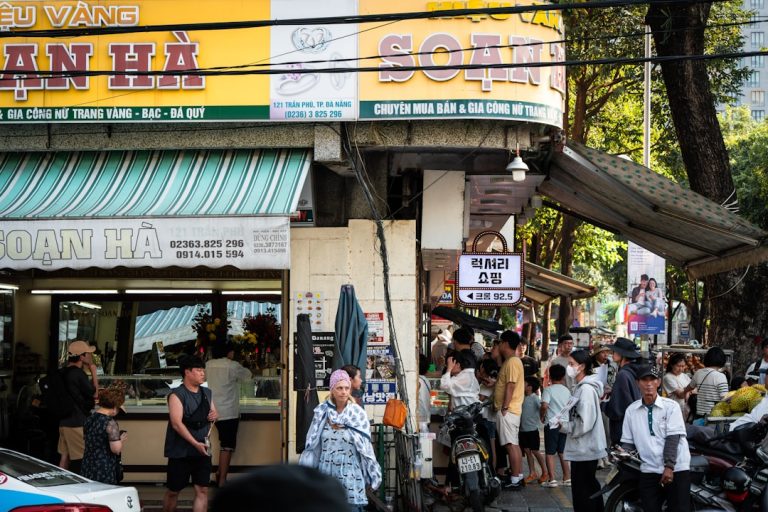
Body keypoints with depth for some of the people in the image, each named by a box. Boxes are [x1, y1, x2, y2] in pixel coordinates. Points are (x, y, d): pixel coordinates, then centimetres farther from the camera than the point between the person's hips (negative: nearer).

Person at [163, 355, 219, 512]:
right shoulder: (177, 395, -11)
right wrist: (195, 443, -26)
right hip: (180, 451, -5)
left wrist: (215, 415, -2)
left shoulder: (207, 393, 10)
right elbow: (176, 423, -19)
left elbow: (213, 414, 24)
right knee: (173, 491, 7)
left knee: (202, 490, -2)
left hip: (202, 451, 5)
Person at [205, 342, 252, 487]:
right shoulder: (233, 366, -11)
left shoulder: (208, 365, 5)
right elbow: (249, 376, 3)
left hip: (214, 411, 7)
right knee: (227, 446, -3)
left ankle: (219, 474, 17)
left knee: (224, 443, 18)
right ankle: (222, 481, -5)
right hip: (229, 412, -7)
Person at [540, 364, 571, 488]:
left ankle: (552, 480, -5)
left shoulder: (548, 390, -9)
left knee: (550, 453, -1)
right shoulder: (566, 390, 8)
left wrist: (542, 416, -5)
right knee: (562, 452, 13)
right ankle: (567, 478, 15)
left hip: (552, 424, -5)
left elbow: (544, 406, -21)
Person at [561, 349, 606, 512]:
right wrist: (564, 423, 6)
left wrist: (564, 425, -12)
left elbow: (584, 423, -23)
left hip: (584, 450, -10)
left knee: (582, 492, -4)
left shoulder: (587, 389, -18)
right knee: (590, 487, 18)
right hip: (583, 448, 10)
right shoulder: (581, 387, 12)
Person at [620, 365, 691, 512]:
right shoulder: (631, 410, 9)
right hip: (649, 471, 3)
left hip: (675, 469, -3)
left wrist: (669, 467, -16)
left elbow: (673, 438, -8)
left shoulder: (671, 406, -1)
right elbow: (628, 441, 12)